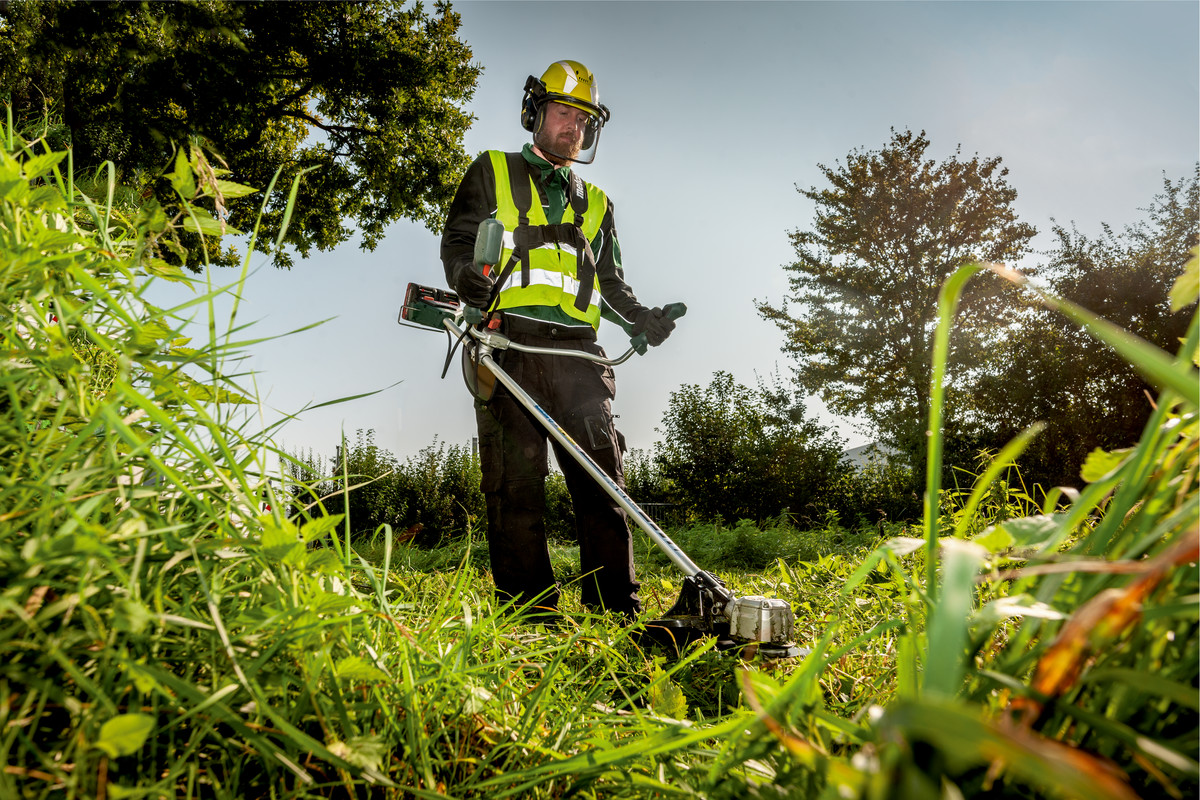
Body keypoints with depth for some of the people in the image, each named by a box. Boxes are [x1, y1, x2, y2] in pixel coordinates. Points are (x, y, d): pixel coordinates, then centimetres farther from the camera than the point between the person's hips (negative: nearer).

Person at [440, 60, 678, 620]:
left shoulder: (595, 203, 30)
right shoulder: (492, 172, 21)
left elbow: (610, 282, 27)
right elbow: (458, 239, 10)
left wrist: (640, 318, 7)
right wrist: (466, 274, -14)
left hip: (575, 347, 3)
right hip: (510, 341, -3)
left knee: (601, 470, -7)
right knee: (515, 478, -8)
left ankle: (616, 608, -4)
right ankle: (529, 612, -3)